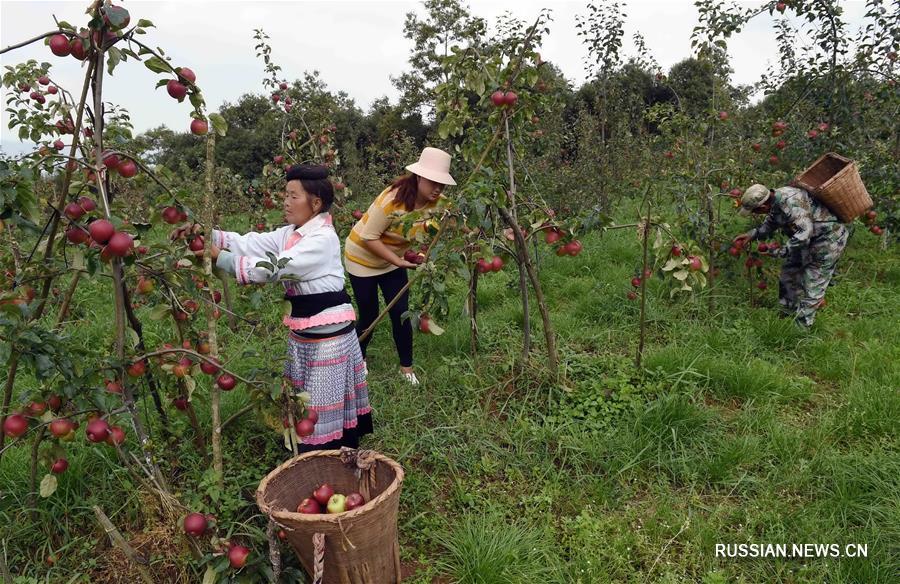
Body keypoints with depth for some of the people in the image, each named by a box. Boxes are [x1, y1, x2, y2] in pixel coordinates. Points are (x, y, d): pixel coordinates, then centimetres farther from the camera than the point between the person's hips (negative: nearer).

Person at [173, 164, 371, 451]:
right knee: (303, 398, 18)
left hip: (328, 330, -9)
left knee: (324, 402, 2)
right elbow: (250, 244, 0)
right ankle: (310, 455, 33)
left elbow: (274, 267, -25)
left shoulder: (323, 239, -20)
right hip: (303, 329, 9)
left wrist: (220, 258, -24)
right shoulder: (291, 233, 8)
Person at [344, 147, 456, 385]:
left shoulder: (436, 202, -17)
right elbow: (369, 238, -29)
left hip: (394, 260, 5)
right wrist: (398, 262, -30)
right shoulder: (393, 199, -34)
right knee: (369, 316, 5)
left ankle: (407, 368, 19)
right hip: (363, 259, -4)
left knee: (401, 314, 1)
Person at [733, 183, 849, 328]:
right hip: (810, 239, 10)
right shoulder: (776, 202, -4)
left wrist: (782, 252, -28)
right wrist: (751, 234, 2)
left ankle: (802, 326, 9)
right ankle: (788, 314, 34)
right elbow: (769, 225, 15)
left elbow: (804, 233, -35)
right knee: (789, 271, 17)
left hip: (829, 239, -10)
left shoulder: (790, 201, -34)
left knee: (812, 286, -3)